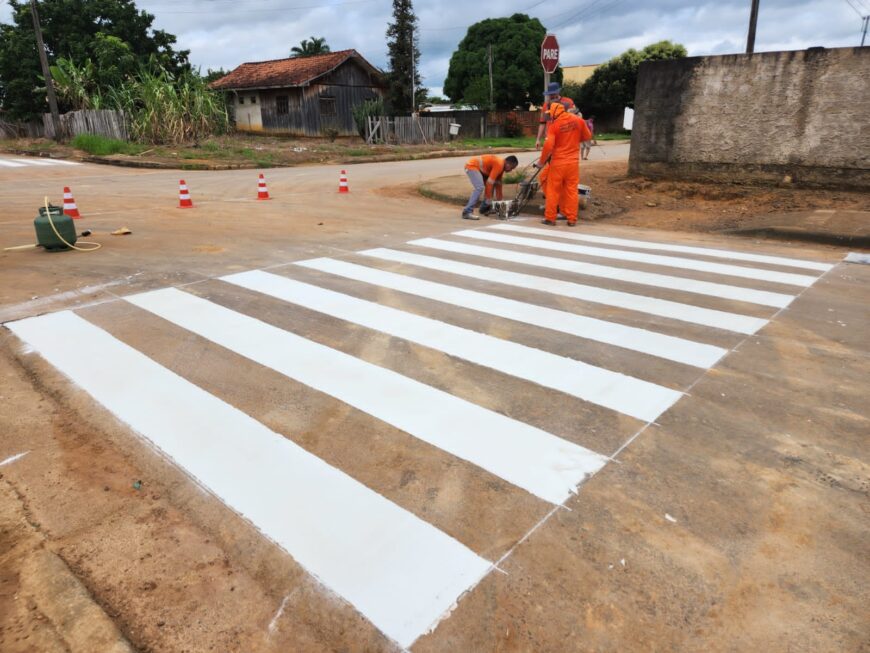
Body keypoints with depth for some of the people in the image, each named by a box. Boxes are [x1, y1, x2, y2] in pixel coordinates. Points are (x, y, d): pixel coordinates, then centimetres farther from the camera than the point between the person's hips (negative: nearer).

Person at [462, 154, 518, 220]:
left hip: (478, 168, 11)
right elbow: (489, 183, -25)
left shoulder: (501, 165, 8)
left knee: (492, 185, 13)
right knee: (479, 188, -26)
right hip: (472, 166, -11)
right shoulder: (499, 165, -22)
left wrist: (499, 199, 18)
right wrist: (489, 200, -20)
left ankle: (484, 209, 18)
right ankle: (467, 212, -31)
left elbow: (498, 183, 16)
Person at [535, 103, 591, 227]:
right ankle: (572, 219, 10)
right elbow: (587, 136, 14)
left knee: (553, 190, 6)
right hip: (573, 162, 3)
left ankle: (550, 218, 10)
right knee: (572, 190, 8)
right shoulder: (579, 121, 0)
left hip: (558, 162, -3)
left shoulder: (554, 125, -12)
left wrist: (541, 161, -6)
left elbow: (548, 146, -18)